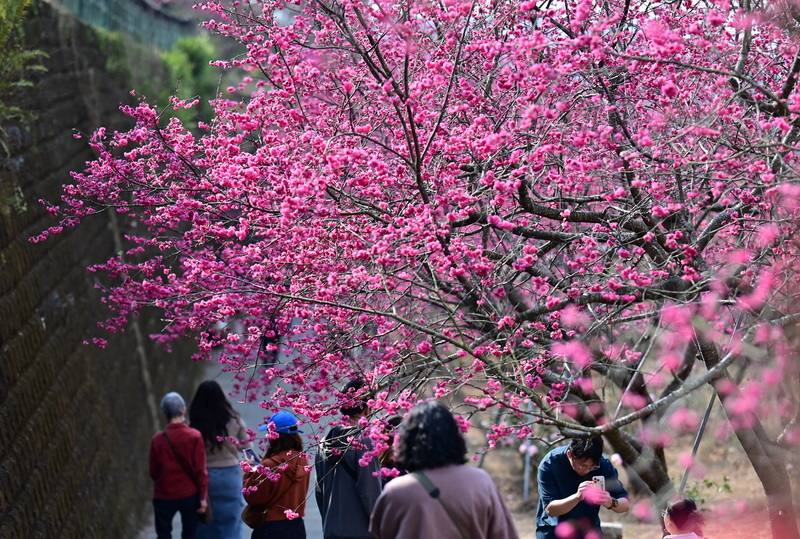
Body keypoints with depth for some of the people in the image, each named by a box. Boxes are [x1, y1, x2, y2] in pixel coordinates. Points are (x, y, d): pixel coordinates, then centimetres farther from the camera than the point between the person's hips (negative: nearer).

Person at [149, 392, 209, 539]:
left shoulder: (158, 439, -9)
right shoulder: (195, 436, -10)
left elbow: (153, 471, 0)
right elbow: (201, 470, -10)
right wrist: (203, 496, -3)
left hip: (164, 496, 0)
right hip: (190, 494, 0)